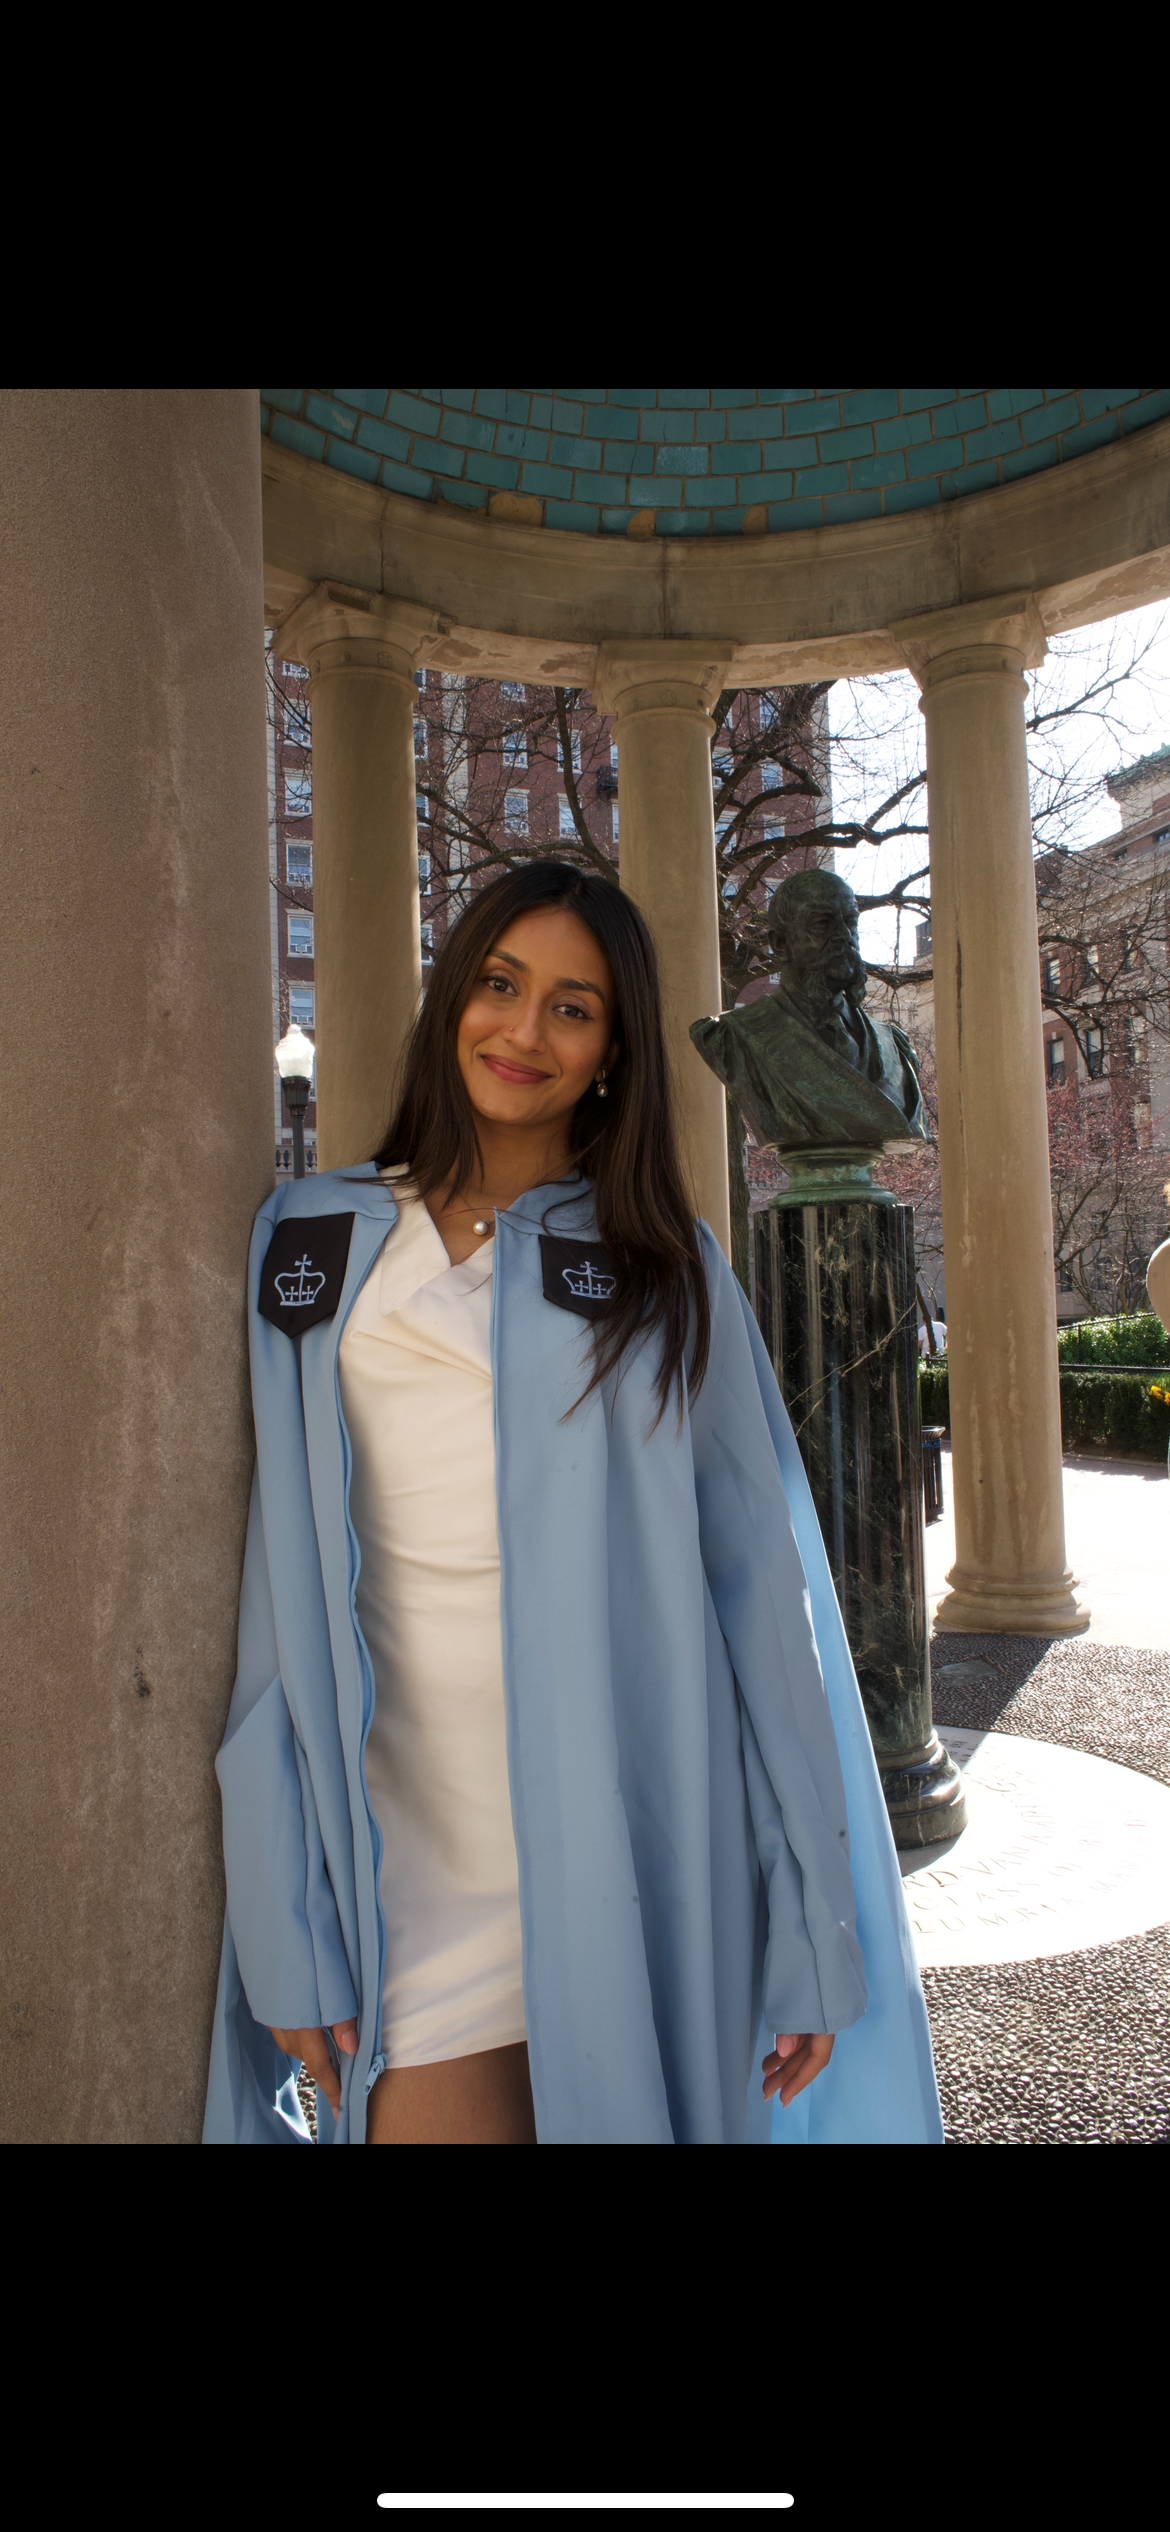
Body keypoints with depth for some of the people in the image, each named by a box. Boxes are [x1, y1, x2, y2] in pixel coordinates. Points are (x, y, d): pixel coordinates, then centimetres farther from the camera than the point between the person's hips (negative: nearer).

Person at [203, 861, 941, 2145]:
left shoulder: (665, 1267, 2)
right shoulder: (314, 1245, 3)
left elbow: (759, 1589, 0)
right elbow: (277, 1588, 2)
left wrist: (812, 1937, -2)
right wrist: (287, 1936, -1)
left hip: (632, 1839, 0)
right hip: (412, 1833, 1)